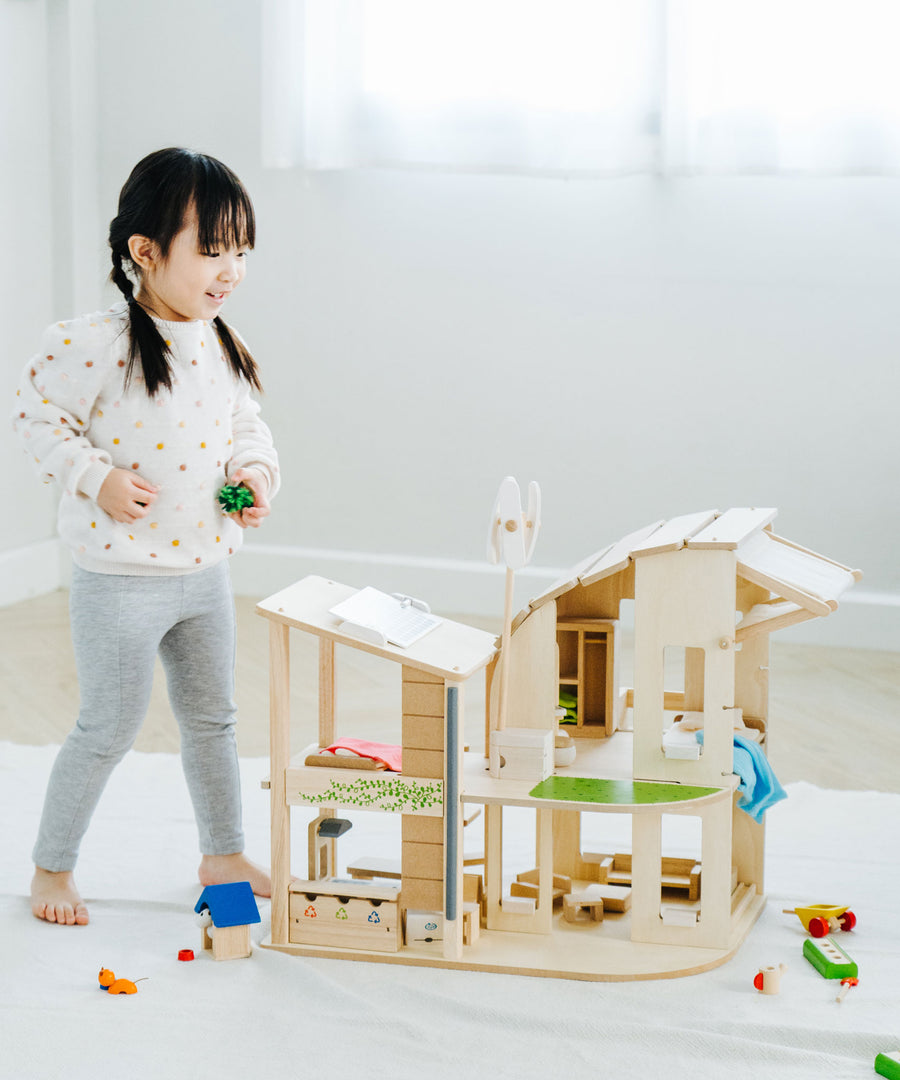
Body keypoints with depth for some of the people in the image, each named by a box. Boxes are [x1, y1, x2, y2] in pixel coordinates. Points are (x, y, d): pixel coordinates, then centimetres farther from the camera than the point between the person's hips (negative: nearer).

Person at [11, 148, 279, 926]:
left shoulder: (223, 345, 2)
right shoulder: (98, 344, -20)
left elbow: (245, 424, 16)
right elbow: (39, 416, -12)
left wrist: (256, 473, -2)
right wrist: (96, 479, -21)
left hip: (205, 566, 7)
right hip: (121, 576, -6)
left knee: (213, 719, 17)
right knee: (110, 728, 2)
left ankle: (225, 856, 34)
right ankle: (52, 868, 21)